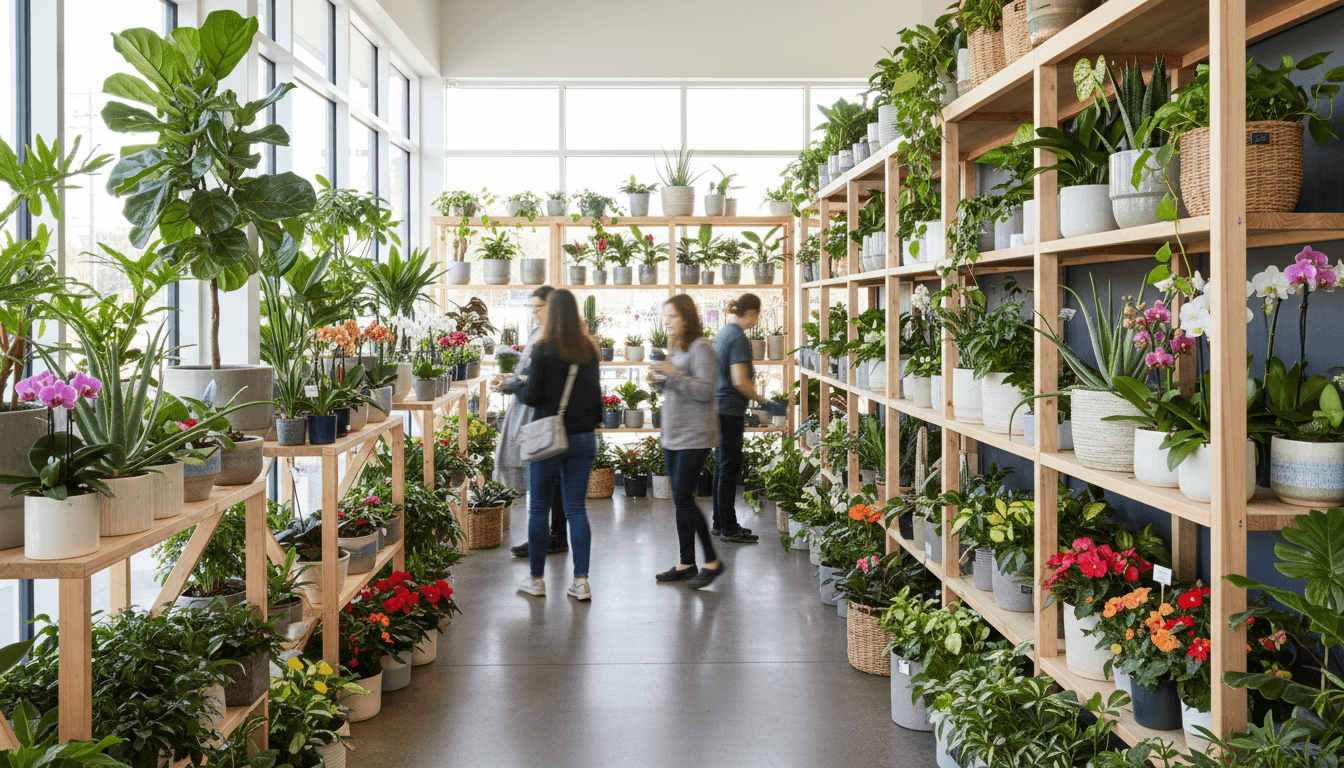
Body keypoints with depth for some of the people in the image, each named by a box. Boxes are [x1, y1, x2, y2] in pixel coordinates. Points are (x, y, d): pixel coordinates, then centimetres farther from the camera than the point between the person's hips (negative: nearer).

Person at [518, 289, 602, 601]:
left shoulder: (544, 349, -11)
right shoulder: (589, 349, 4)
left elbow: (533, 397, -10)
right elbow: (596, 391, 10)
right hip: (583, 437, 4)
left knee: (539, 508, 9)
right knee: (577, 509, 8)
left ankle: (537, 578, 17)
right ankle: (581, 580, 7)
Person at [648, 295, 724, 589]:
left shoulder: (700, 347, -12)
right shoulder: (675, 346, 16)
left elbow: (705, 391, -18)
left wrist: (673, 373, -22)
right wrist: (659, 381, 4)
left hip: (694, 436, -9)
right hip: (673, 435, 9)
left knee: (683, 500, -9)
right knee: (681, 501, 10)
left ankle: (712, 561, 5)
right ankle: (687, 564, 18)